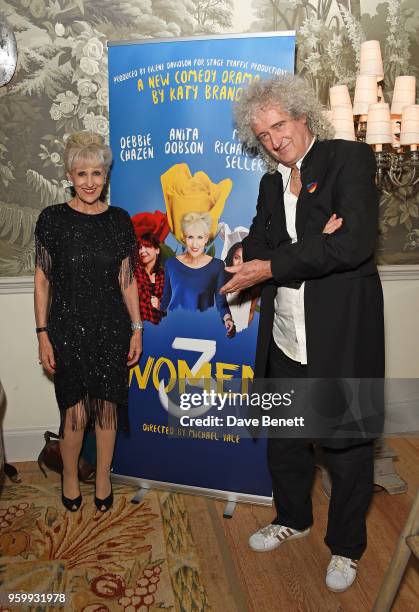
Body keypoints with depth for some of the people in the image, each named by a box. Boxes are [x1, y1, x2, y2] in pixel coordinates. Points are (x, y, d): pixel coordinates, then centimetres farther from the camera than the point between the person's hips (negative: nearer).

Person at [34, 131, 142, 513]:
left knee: (107, 407, 9)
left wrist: (136, 329, 4)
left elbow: (127, 279, 6)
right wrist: (43, 334, -5)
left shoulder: (119, 220, 3)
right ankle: (69, 477, 30)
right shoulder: (53, 219, -4)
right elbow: (42, 281, -2)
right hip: (68, 327, -2)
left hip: (112, 328, 2)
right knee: (75, 412, 2)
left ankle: (103, 480, 30)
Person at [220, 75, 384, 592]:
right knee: (283, 440, 20)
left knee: (346, 447, 10)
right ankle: (293, 518, 46)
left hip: (340, 339, -6)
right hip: (286, 341, 6)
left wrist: (273, 266, -16)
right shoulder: (271, 183, 13)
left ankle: (345, 546, 34)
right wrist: (313, 247, -17)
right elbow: (254, 253, 1)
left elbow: (354, 244, -20)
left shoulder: (349, 158, -6)